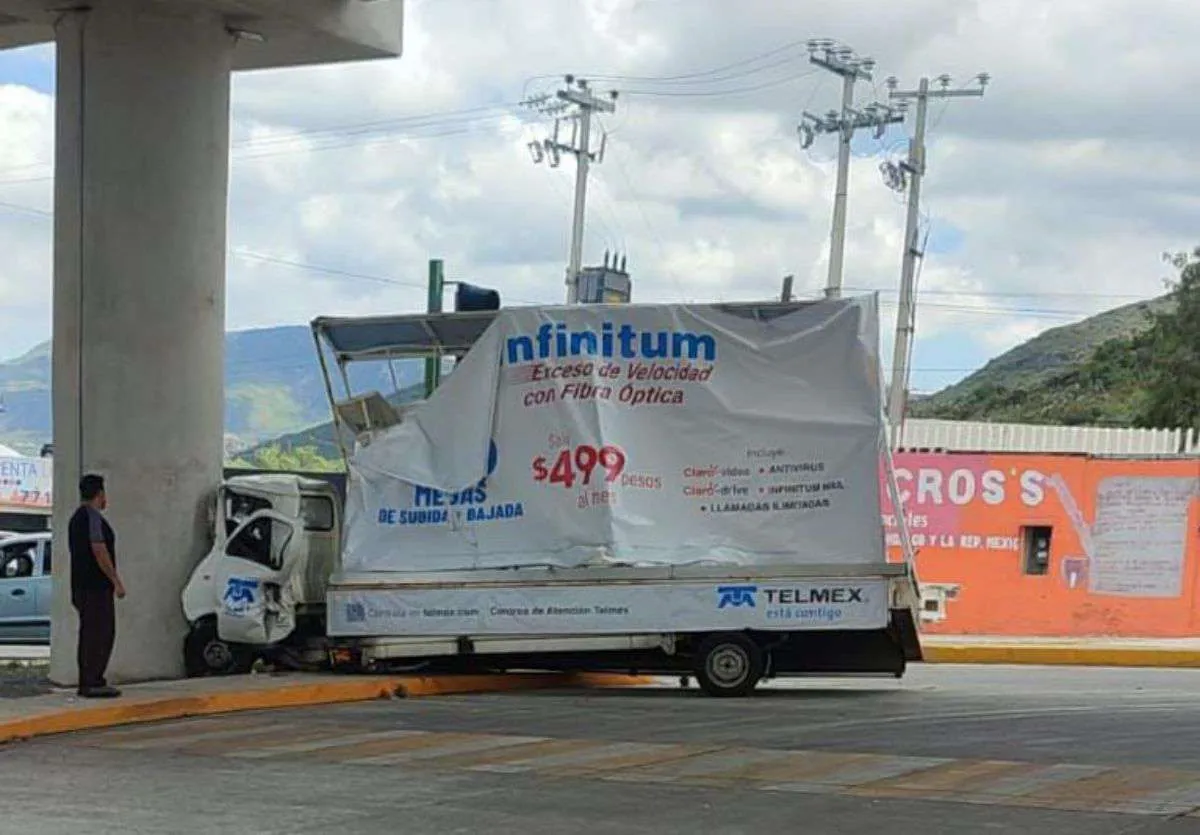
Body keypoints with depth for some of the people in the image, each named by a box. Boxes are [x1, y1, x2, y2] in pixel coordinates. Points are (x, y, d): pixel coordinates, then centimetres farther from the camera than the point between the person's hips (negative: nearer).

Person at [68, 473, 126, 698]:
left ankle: (88, 682, 14)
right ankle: (92, 683, -13)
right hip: (96, 586, -10)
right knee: (101, 633, -10)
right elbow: (99, 551, -19)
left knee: (89, 633, 12)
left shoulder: (77, 517, 18)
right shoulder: (93, 516, -13)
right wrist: (116, 581, -17)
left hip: (81, 586, 10)